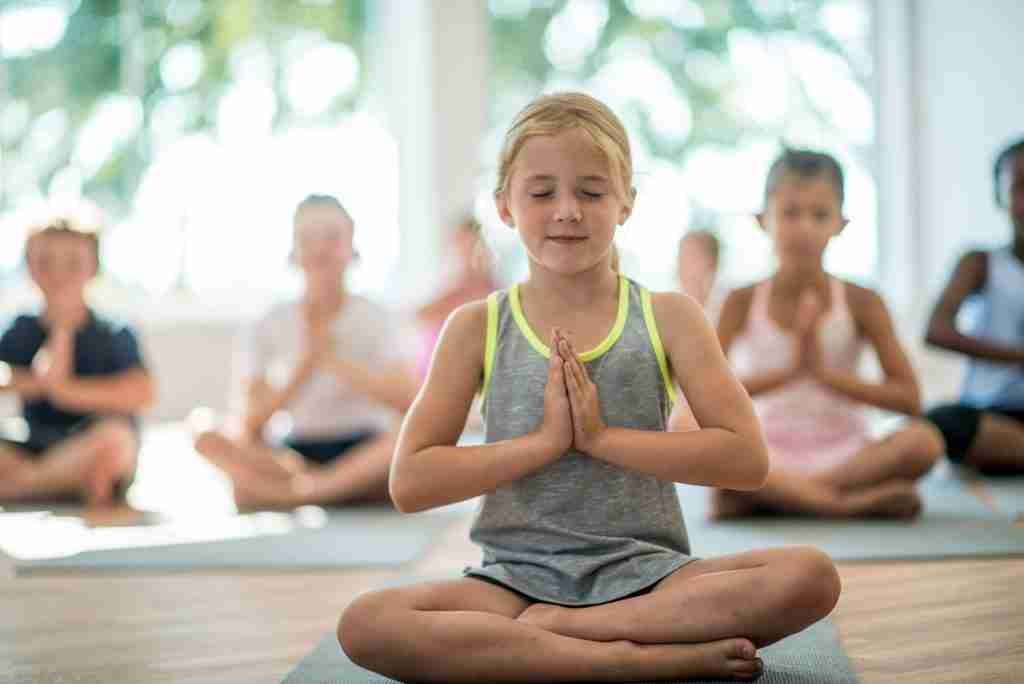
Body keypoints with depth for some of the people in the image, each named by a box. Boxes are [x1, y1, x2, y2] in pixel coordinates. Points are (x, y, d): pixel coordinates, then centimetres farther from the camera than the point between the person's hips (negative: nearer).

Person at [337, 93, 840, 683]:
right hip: (520, 578, 0)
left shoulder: (668, 317, 5)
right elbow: (410, 484, -3)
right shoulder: (478, 327, 5)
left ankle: (552, 629, -20)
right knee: (365, 624, -29)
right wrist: (546, 440, -11)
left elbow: (747, 459, -5)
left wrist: (602, 436, -12)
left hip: (647, 574, 1)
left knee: (811, 576, -26)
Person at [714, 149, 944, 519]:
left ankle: (765, 496, -26)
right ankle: (848, 502, -29)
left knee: (924, 440, -30)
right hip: (770, 457, -1)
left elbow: (910, 399, -4)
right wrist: (786, 371, -16)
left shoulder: (862, 302, 0)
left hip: (843, 454, 1)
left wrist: (827, 373, -15)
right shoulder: (743, 302, 1)